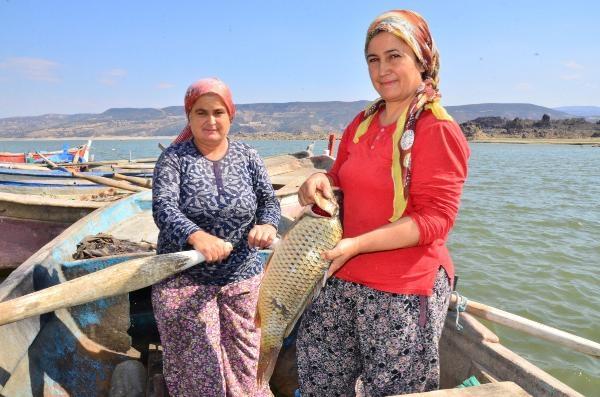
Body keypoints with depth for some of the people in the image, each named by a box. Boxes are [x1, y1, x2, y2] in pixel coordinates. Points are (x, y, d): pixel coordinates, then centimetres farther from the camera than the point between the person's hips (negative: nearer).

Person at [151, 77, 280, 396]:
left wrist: (267, 225, -23)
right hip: (184, 279, -2)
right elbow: (163, 209, -16)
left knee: (244, 362, 10)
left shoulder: (247, 157, 3)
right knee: (195, 365, 6)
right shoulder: (173, 158, -4)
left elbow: (269, 201, 1)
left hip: (242, 278, 2)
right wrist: (197, 236, -36)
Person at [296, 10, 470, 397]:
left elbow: (435, 218, -17)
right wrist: (322, 181, -4)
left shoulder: (439, 130, -12)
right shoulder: (362, 124, 9)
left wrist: (356, 244, -24)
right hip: (344, 279, 7)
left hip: (404, 290, -6)